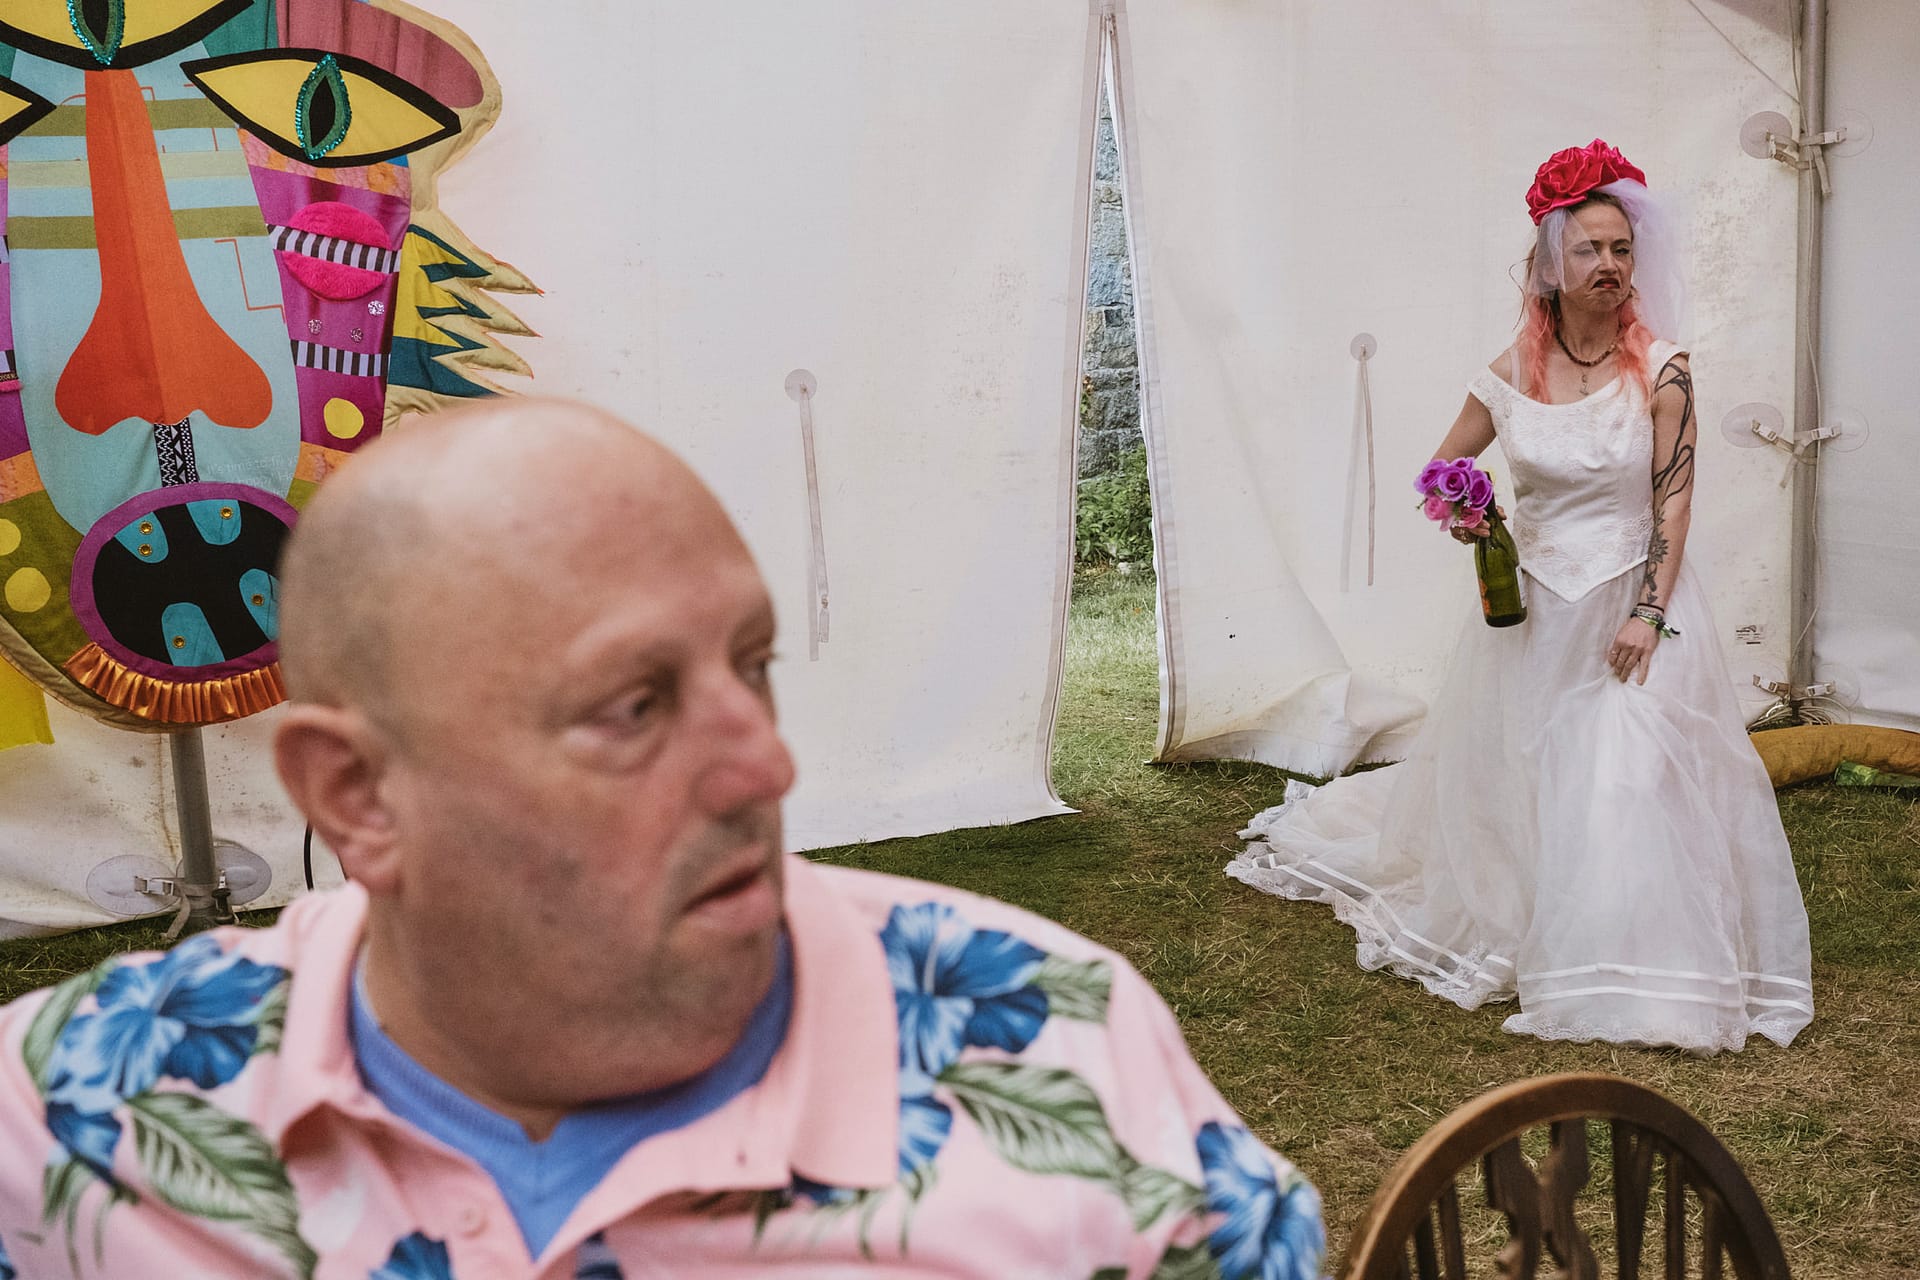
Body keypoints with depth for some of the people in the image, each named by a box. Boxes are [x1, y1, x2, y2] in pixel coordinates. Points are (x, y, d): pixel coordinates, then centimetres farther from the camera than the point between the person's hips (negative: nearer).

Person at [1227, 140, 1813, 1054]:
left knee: (1631, 774, -10)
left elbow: (1673, 501, -9)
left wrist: (1649, 612, -17)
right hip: (1532, 607, 3)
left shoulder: (1661, 371, -8)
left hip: (1629, 603, -3)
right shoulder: (1512, 372, -1)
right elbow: (1443, 467, 11)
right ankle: (1498, 927, 39)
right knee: (1504, 771, 14)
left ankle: (1635, 974, 0)